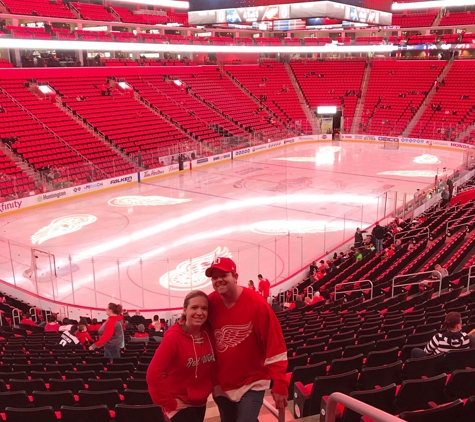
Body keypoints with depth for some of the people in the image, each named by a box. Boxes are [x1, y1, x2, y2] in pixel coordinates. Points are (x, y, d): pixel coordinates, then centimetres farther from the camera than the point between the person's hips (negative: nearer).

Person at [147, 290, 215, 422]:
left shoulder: (208, 334, -6)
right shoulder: (174, 337, -21)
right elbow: (154, 374, -26)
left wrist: (211, 386, 4)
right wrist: (169, 402, -20)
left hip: (200, 402, 6)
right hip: (180, 403, -6)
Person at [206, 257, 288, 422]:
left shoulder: (257, 304, -18)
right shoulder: (209, 304, -8)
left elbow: (275, 347, -17)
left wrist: (280, 386, -17)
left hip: (252, 384, -4)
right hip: (221, 386, 5)